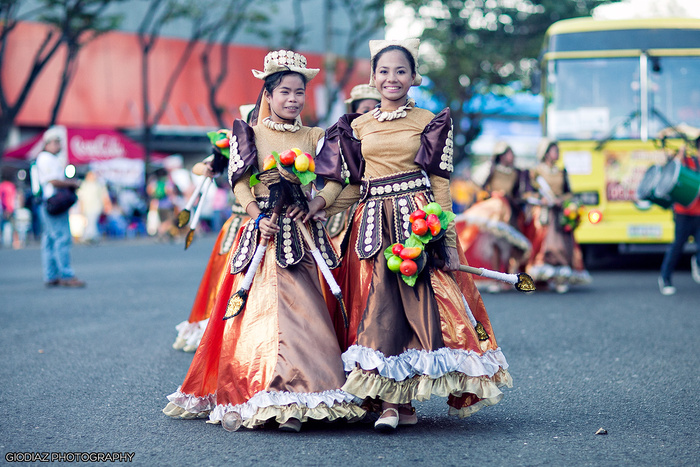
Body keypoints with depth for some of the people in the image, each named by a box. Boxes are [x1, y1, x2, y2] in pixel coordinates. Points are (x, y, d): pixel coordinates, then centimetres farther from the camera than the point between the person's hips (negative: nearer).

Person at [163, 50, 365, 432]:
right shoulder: (249, 133, 6)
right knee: (265, 304, -10)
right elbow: (240, 184, -2)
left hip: (303, 234, 3)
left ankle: (287, 402, 0)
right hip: (263, 231, -3)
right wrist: (259, 217, -16)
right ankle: (275, 399, -11)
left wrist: (315, 203, -12)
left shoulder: (314, 137, 14)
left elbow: (334, 181, 7)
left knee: (301, 307, -3)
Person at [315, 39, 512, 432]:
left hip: (418, 219, -3)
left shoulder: (430, 122, 5)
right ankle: (391, 402, -2)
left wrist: (446, 238, -5)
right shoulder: (358, 127, 14)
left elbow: (440, 183, 2)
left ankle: (396, 401, -3)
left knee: (423, 297, -9)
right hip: (374, 224, 3)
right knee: (378, 305, -5)